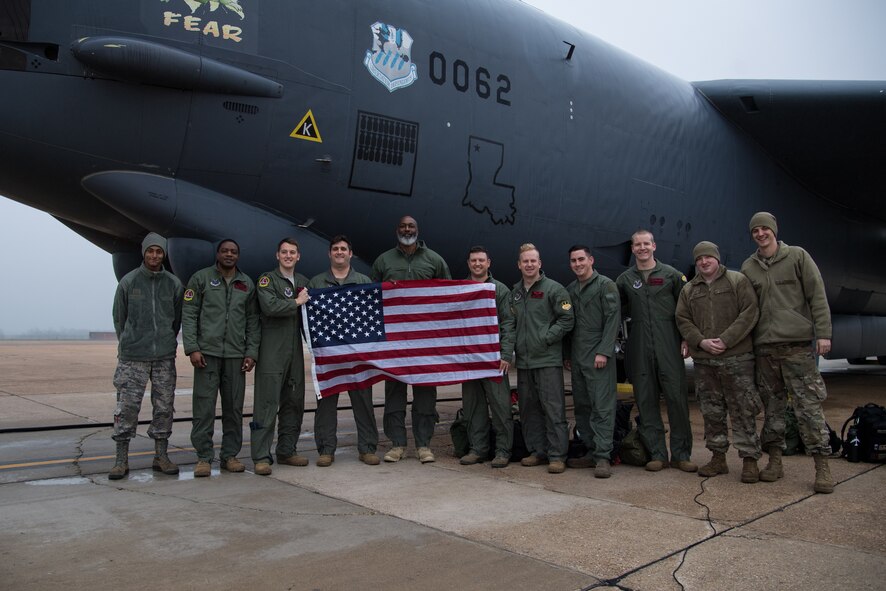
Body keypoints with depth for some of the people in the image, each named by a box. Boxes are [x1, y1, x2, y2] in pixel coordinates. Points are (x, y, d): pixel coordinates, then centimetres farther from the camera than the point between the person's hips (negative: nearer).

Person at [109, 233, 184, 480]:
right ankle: (121, 460, 7)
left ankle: (161, 457, 16)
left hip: (165, 357, 2)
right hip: (133, 357, -2)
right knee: (127, 407, -2)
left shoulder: (174, 284, 4)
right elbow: (119, 317, 9)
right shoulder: (128, 281, 0)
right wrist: (128, 343, 13)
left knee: (164, 407, 5)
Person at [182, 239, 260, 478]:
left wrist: (251, 352, 3)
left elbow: (252, 321, 12)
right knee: (204, 406, -2)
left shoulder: (247, 284, 13)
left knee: (234, 407, 5)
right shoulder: (201, 278, 5)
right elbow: (188, 315, 1)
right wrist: (192, 348, -8)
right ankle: (204, 457, 6)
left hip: (236, 355, 3)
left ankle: (230, 455, 14)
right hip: (207, 353, -2)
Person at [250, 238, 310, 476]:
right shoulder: (267, 279, -1)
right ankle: (261, 456, -3)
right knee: (267, 403, -7)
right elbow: (269, 306, -19)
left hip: (295, 349, 7)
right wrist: (296, 303, -9)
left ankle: (287, 451, 20)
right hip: (272, 351, -6)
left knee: (294, 401, 10)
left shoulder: (303, 281, 18)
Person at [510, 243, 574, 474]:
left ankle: (557, 455, 0)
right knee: (528, 409, 11)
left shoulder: (554, 289, -2)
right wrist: (514, 346, 6)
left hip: (548, 360, -6)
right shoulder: (515, 292, 15)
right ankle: (537, 451, 21)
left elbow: (567, 319, -7)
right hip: (523, 360, 6)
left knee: (553, 409, -5)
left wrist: (546, 338, -12)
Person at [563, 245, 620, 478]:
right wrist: (566, 355, 15)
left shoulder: (606, 285, -2)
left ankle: (602, 456, -7)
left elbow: (613, 319, -9)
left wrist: (604, 351, -16)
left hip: (599, 356, -7)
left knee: (603, 406, -8)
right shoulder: (569, 290, 17)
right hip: (577, 358, 7)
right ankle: (591, 452, 14)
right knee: (582, 407, 7)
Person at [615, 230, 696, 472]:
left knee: (677, 397, -2)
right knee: (646, 401, 3)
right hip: (639, 349, 2)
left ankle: (680, 454, 7)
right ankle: (657, 453, 11)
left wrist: (687, 339, -3)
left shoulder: (671, 274, 6)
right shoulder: (624, 280, 11)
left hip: (669, 346, -2)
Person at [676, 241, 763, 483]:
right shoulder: (688, 290, 13)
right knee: (712, 412, 10)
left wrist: (726, 340, -14)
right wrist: (701, 341, -9)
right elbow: (683, 320, 8)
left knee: (743, 411, -3)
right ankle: (718, 458, 19)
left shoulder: (738, 281, 2)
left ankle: (750, 459, 4)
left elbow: (750, 312, -7)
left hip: (737, 358, -4)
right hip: (704, 361, 4)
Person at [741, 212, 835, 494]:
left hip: (798, 344, -3)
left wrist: (823, 332, -7)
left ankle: (822, 466, 2)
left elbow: (818, 296, 0)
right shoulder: (748, 267, 12)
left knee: (809, 405, -4)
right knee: (771, 406, 7)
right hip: (764, 347, 3)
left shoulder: (798, 256, 4)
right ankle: (774, 460, 15)